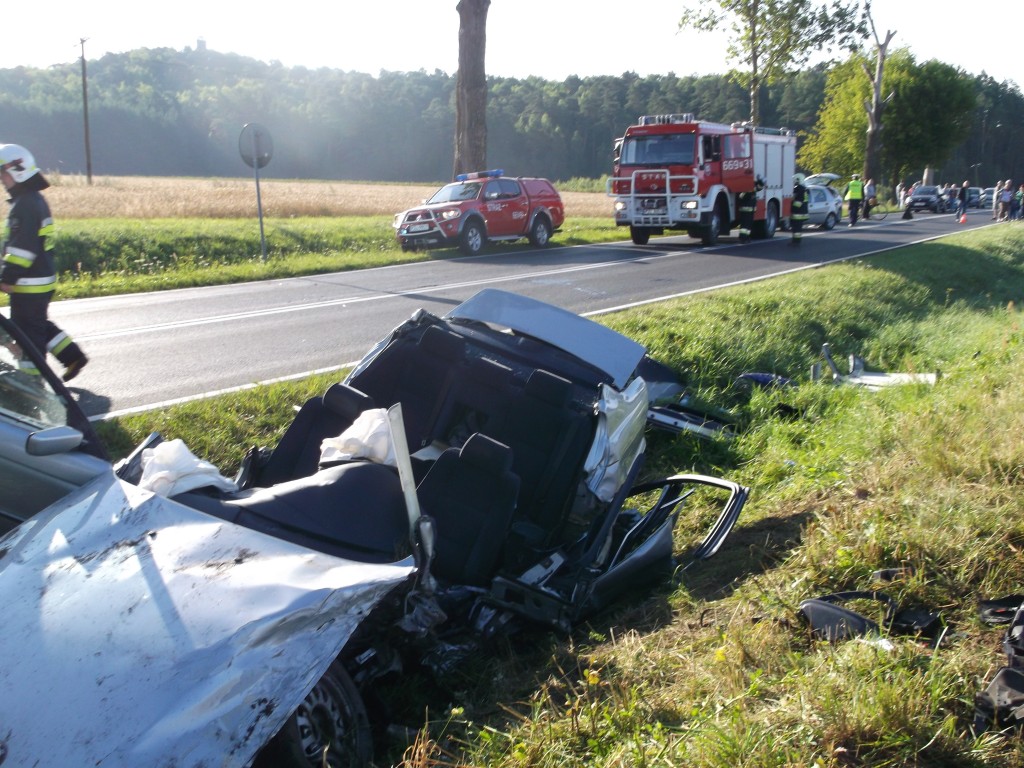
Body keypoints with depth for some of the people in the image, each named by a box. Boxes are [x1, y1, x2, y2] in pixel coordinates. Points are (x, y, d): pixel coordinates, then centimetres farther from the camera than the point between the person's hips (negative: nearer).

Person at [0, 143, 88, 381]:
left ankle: (30, 376, 6)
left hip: (29, 283, -10)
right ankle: (72, 355, 20)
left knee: (27, 329, -1)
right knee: (39, 324, 19)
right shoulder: (36, 198, 14)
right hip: (44, 277, 10)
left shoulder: (25, 203, -18)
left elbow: (22, 247, -24)